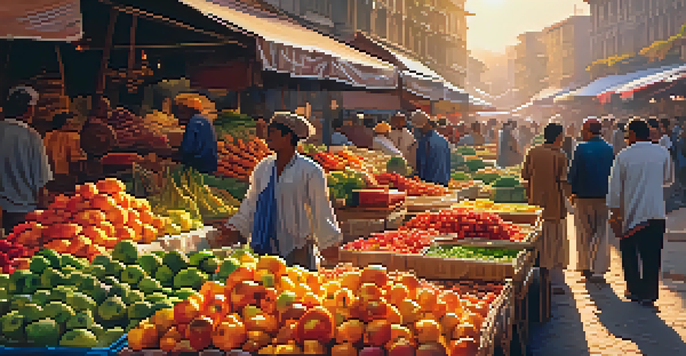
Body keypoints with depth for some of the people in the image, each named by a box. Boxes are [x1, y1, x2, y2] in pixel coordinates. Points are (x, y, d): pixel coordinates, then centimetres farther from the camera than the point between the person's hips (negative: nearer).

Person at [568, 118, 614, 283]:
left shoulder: (581, 148, -9)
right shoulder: (609, 149, 1)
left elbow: (573, 173, -7)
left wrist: (573, 192, 5)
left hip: (584, 195, -2)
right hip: (603, 196, 2)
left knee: (584, 233, 10)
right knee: (601, 233, 8)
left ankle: (585, 266, 14)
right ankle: (599, 268, 3)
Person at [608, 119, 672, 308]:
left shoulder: (623, 156, -5)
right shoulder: (662, 153, 1)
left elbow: (615, 188, -4)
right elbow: (667, 180, 16)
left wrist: (615, 214, 2)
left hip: (631, 214, -2)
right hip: (656, 214, 2)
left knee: (629, 253, 14)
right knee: (652, 255, 5)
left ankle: (635, 290, 18)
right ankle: (649, 294, 6)